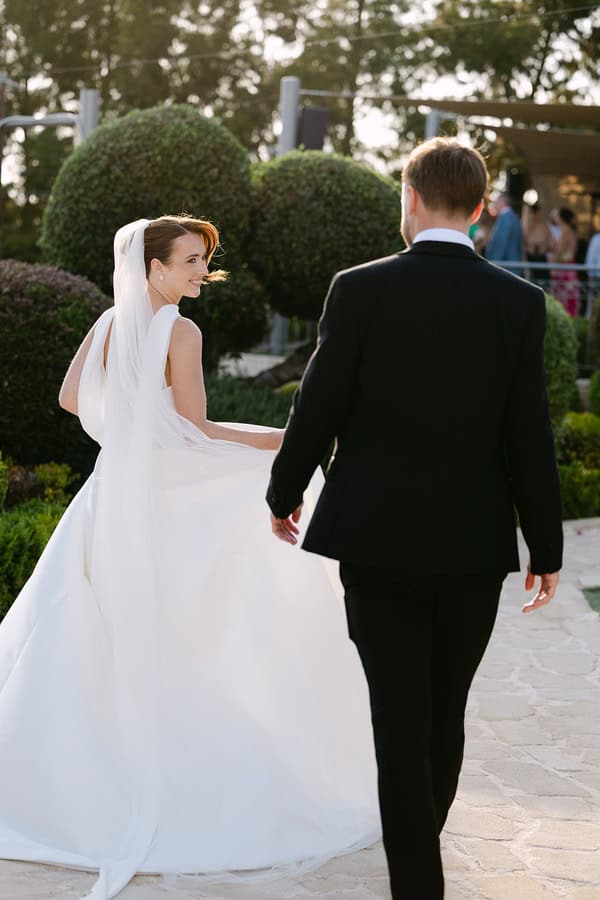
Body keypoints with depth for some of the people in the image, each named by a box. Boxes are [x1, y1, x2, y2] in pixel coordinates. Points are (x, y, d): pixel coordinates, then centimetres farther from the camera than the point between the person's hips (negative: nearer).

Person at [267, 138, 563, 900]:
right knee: (445, 714, 19)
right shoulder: (518, 302, -5)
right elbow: (530, 435, -5)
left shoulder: (360, 290, -8)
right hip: (474, 545, 2)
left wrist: (283, 494, 12)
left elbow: (318, 408, -5)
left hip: (377, 538, -2)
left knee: (401, 718, 2)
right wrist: (546, 547, 4)